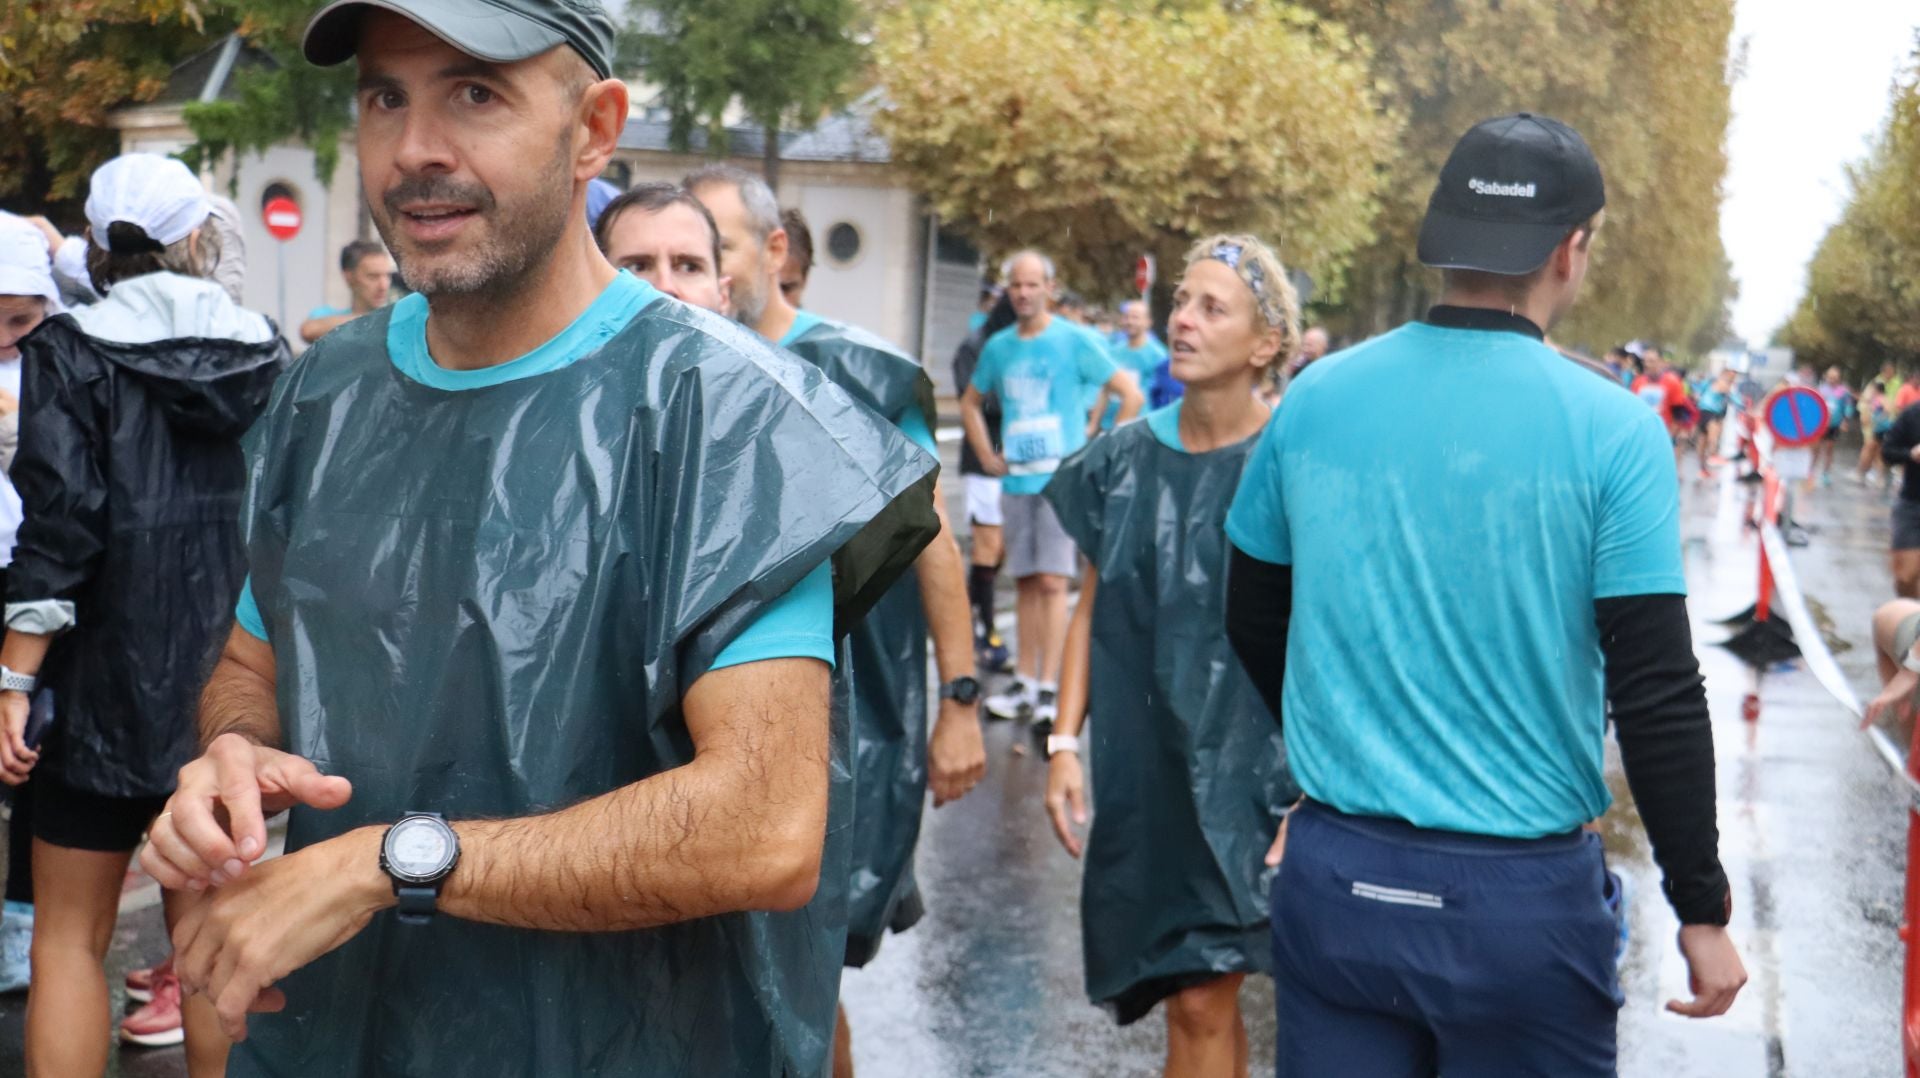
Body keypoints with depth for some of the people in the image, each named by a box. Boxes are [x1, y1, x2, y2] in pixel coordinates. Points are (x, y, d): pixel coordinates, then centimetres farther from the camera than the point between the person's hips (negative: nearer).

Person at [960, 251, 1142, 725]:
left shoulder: (1074, 340, -3)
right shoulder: (998, 347, 10)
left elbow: (1131, 394, -3)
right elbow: (970, 402, 26)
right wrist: (987, 455, 14)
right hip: (1016, 478, 5)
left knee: (1052, 582, -10)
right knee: (1026, 583, 9)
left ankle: (1049, 687, -10)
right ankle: (1024, 684, 14)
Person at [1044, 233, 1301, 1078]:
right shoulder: (1125, 460, 4)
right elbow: (1093, 608, 11)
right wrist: (1064, 743, 6)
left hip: (1247, 764, -4)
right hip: (1139, 765, 4)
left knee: (1200, 1002, -5)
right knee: (1203, 995, 12)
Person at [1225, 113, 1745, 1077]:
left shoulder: (1315, 399, -1)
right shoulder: (1611, 431, -11)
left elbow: (1254, 621, 11)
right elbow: (1657, 696, -12)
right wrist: (1702, 909, -2)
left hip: (1332, 880, 3)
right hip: (1522, 892, -3)